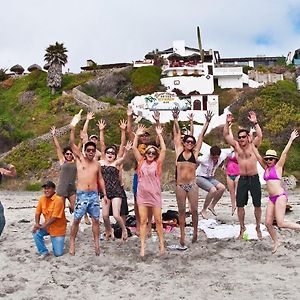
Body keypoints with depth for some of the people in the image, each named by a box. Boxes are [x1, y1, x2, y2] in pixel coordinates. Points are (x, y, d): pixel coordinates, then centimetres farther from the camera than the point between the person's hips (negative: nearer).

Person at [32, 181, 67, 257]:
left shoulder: (58, 200, -22)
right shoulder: (42, 199, -3)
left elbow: (54, 217, -23)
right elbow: (37, 213, 2)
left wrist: (42, 226, -23)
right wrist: (37, 224, -16)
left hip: (58, 228, -5)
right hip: (47, 226, 5)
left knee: (58, 253, -7)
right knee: (36, 233, -24)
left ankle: (57, 242, 27)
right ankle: (44, 252, -2)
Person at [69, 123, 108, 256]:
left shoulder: (97, 164, 10)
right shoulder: (80, 159, 2)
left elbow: (100, 179, 16)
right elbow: (72, 144, -7)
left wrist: (104, 194, 10)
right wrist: (72, 130, -19)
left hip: (94, 195, 3)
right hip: (82, 195, -3)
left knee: (95, 220, 4)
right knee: (76, 220, 1)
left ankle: (97, 244, 13)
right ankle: (72, 243, 14)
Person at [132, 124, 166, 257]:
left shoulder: (157, 163, 0)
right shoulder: (141, 161, 4)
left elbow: (164, 149, -9)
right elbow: (134, 148, -1)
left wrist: (159, 135, -8)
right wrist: (137, 135, -5)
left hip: (155, 195, -1)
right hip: (142, 195, 1)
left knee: (158, 220, 6)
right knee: (143, 221, 4)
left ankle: (161, 243, 19)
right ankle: (142, 246, 7)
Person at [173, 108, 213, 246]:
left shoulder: (195, 153, 6)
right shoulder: (179, 151, 6)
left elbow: (201, 136, 5)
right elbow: (177, 134, 4)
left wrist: (207, 122, 3)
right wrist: (175, 119, -1)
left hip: (192, 185, 0)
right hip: (180, 185, 0)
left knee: (194, 210, 4)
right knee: (181, 211, 7)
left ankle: (195, 231, 23)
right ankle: (182, 234, 15)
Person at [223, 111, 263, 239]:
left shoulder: (253, 146, -2)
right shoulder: (236, 146, 4)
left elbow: (260, 136, -21)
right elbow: (226, 135, -5)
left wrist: (255, 123, -30)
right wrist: (227, 123, -18)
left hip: (254, 179, -2)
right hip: (242, 179, 2)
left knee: (257, 205, 4)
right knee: (240, 205, 3)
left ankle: (258, 228, 21)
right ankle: (242, 228, 18)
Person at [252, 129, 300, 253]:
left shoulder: (278, 166, -1)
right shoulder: (266, 168, 14)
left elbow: (284, 153, -9)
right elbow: (257, 155, 14)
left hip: (280, 196, -7)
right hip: (271, 198, 7)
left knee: (281, 223, -14)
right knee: (268, 223, 3)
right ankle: (276, 242, 22)